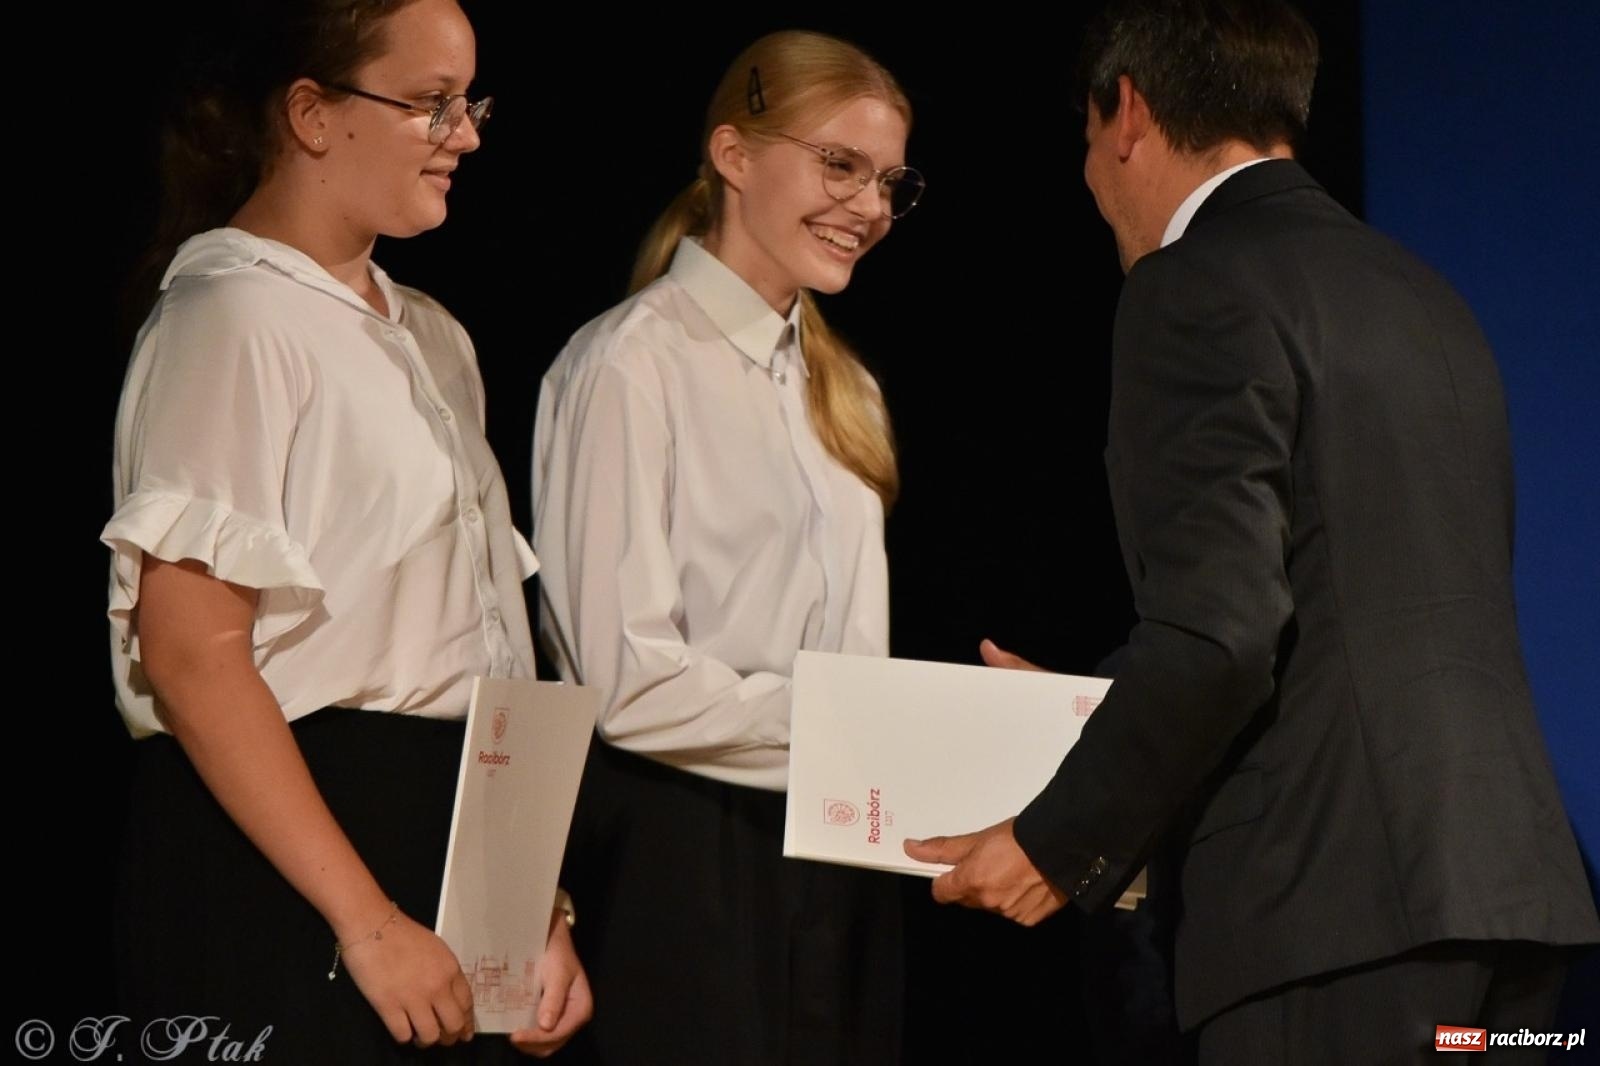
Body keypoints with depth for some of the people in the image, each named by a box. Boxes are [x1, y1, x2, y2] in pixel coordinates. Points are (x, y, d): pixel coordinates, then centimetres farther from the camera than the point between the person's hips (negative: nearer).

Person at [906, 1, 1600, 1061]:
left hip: (1336, 906, -8)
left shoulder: (1198, 289, -6)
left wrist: (1059, 847, -5)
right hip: (1505, 884, 8)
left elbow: (1218, 629, -16)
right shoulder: (1425, 298, 20)